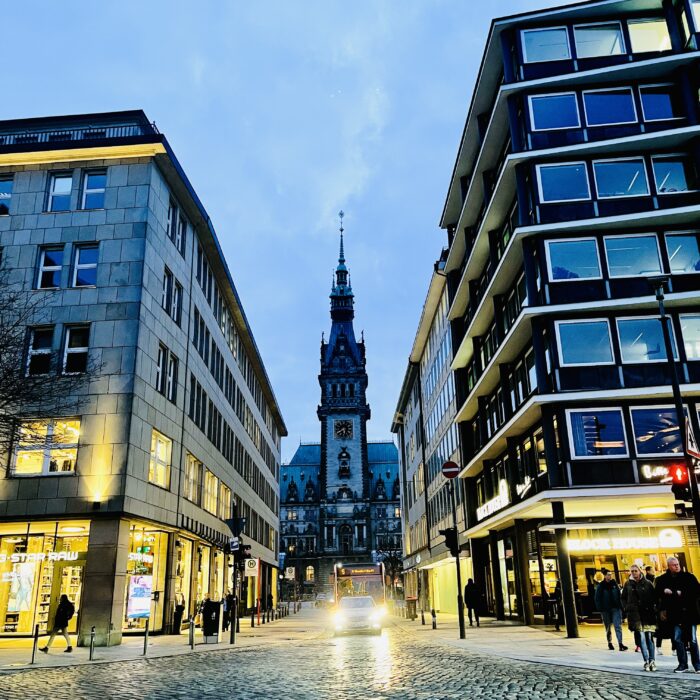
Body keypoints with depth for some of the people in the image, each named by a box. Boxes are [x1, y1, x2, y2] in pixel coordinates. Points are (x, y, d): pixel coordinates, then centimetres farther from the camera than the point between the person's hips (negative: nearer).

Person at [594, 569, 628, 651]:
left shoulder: (614, 584, 5)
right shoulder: (600, 586, -3)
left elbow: (619, 596, 8)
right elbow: (597, 599, -2)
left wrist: (621, 606, 0)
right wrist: (600, 610, -8)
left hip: (616, 608, 1)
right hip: (605, 610, -1)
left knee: (618, 626, -8)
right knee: (608, 628, 11)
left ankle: (620, 644, -12)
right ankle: (610, 643, 25)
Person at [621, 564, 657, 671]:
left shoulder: (647, 583, 4)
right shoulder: (628, 584, 7)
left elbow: (654, 597, 7)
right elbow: (623, 598, 15)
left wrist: (652, 607, -4)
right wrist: (626, 608, 3)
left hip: (648, 614, 0)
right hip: (635, 615, 0)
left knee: (649, 638, -1)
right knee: (641, 638, -4)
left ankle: (652, 661, 8)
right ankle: (646, 661, 1)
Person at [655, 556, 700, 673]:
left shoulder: (688, 576, -1)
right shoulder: (663, 579, 2)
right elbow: (658, 594, 10)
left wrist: (681, 593, -13)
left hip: (690, 612, -1)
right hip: (675, 614, 1)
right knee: (678, 639, 1)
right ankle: (683, 664, 10)